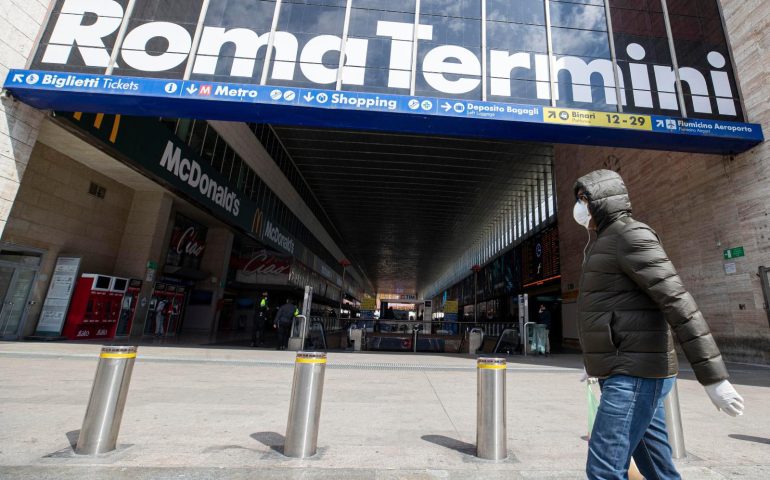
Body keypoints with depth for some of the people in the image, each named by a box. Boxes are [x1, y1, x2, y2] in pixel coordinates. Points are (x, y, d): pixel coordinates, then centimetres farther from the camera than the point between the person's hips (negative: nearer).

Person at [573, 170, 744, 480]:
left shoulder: (631, 236, -12)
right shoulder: (608, 246, 19)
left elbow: (679, 303, -20)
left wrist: (713, 378, -21)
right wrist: (599, 361, 33)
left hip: (636, 376, -10)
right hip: (622, 375, 10)